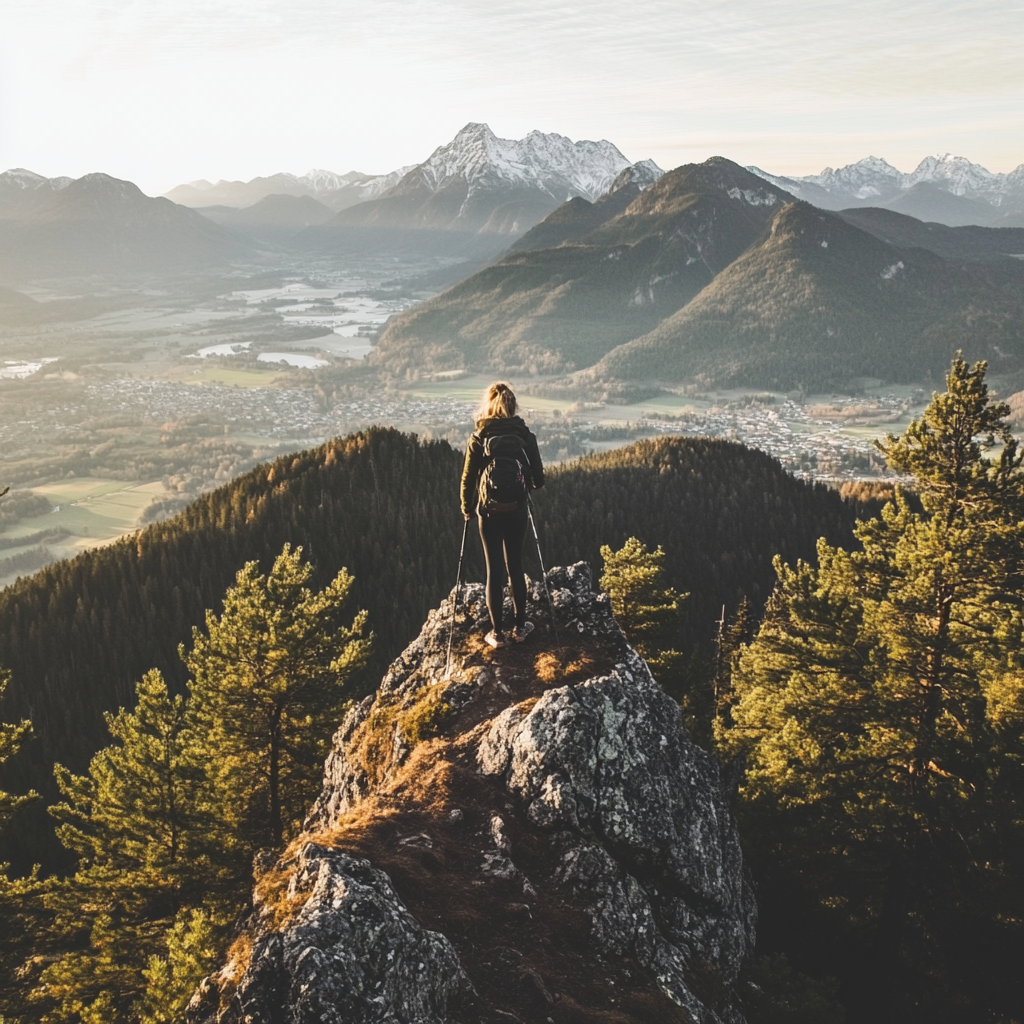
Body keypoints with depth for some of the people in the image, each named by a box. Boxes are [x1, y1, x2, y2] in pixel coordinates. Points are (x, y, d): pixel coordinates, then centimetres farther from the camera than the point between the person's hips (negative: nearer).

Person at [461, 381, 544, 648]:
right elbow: (538, 478, -1)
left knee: (494, 569, 8)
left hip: (489, 512, -1)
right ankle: (520, 626, 25)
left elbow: (468, 478, -6)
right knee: (515, 566, 16)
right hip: (517, 511, 2)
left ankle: (498, 632, 13)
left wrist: (467, 508, 11)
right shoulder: (525, 435, -4)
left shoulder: (478, 438, -8)